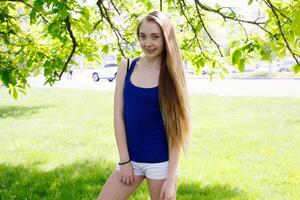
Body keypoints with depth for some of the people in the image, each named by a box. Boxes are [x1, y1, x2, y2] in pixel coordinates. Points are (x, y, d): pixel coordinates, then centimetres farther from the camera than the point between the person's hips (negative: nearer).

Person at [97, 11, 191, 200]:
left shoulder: (170, 75, -6)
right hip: (130, 158, 3)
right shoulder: (126, 67, 1)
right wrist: (124, 160, -5)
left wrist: (171, 178, -11)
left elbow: (175, 129, -7)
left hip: (160, 161, -3)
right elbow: (118, 115, 0)